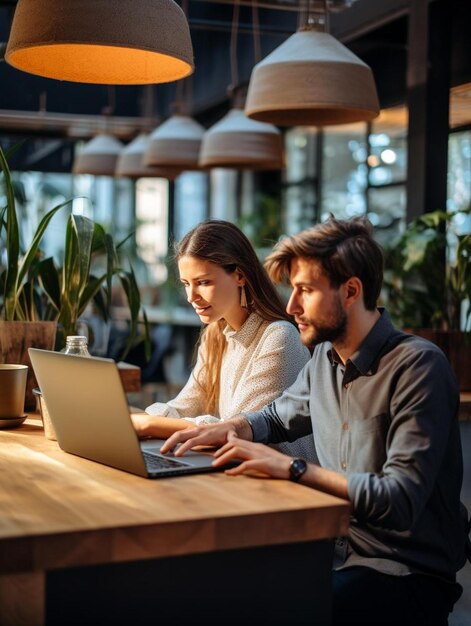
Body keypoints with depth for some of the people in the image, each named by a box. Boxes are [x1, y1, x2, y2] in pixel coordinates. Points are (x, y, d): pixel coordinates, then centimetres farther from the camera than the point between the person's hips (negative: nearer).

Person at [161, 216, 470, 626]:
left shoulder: (419, 366, -18)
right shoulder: (325, 356, 6)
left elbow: (401, 502, -24)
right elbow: (277, 417, 26)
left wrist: (294, 468, -26)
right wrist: (229, 429, 4)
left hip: (407, 572, -6)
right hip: (339, 549, 7)